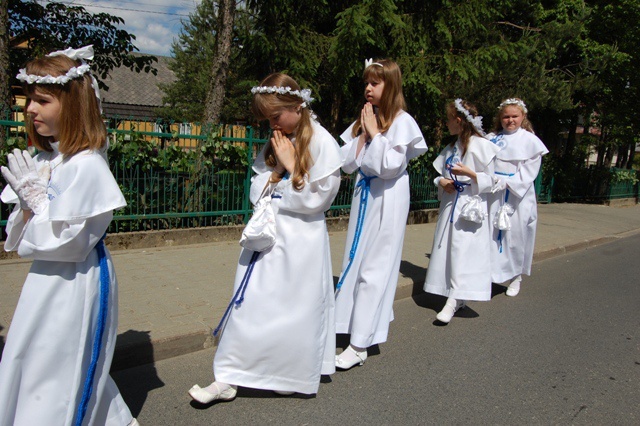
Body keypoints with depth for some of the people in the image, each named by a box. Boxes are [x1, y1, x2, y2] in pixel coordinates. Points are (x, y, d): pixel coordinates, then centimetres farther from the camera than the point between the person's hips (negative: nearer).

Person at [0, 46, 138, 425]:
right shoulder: (42, 160, 6)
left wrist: (34, 195, -15)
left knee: (61, 366, 3)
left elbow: (68, 241, -23)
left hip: (76, 284, -9)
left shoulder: (86, 166, -19)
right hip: (46, 279, 9)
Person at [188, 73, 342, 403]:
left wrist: (289, 165, -12)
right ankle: (228, 378, 16)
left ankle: (292, 377, 27)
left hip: (302, 242, -6)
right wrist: (276, 167, -7)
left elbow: (315, 200, -14)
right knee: (249, 307, 7)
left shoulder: (322, 143, -9)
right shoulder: (275, 143, 11)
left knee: (296, 311, 5)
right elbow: (256, 194, 8)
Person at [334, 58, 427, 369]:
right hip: (363, 194, 7)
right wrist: (363, 134, -5)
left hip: (388, 200, -7)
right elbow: (347, 163, 4)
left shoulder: (402, 121, -10)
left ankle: (360, 344, -1)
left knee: (375, 268, -5)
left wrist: (375, 133, -13)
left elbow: (390, 166, -21)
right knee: (355, 260, 12)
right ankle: (353, 323, 28)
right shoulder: (364, 119, 10)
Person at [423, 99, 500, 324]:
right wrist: (441, 181, -2)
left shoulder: (479, 145, -7)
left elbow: (489, 181, -8)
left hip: (470, 206, -8)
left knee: (463, 251, -10)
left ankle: (453, 301, -10)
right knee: (445, 249, 7)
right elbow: (440, 174, 20)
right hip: (450, 203, 8)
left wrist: (469, 173, -24)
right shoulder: (451, 148, 16)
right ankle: (456, 297, 17)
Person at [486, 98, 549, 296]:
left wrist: (506, 182, -14)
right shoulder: (492, 139, 10)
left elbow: (529, 172, -4)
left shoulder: (531, 141, 3)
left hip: (518, 196, -2)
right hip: (493, 196, 2)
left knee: (515, 235, 4)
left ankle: (515, 277, 18)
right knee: (490, 233, -1)